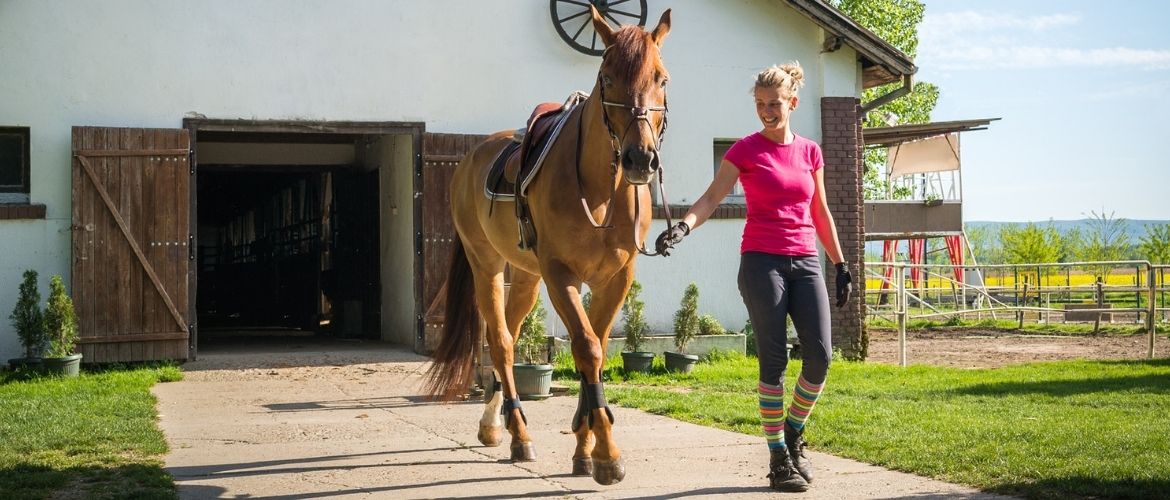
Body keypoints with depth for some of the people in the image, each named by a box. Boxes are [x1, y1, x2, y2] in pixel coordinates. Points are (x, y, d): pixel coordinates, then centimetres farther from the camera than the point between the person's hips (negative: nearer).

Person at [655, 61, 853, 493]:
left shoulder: (810, 151, 11)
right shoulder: (745, 150, 0)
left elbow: (821, 214, 17)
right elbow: (711, 198, -9)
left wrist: (841, 264, 16)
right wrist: (684, 226, -27)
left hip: (805, 262, 4)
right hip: (761, 262, -4)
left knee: (820, 354, -6)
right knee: (774, 360, -4)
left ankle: (793, 436, 17)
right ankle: (778, 457, 6)